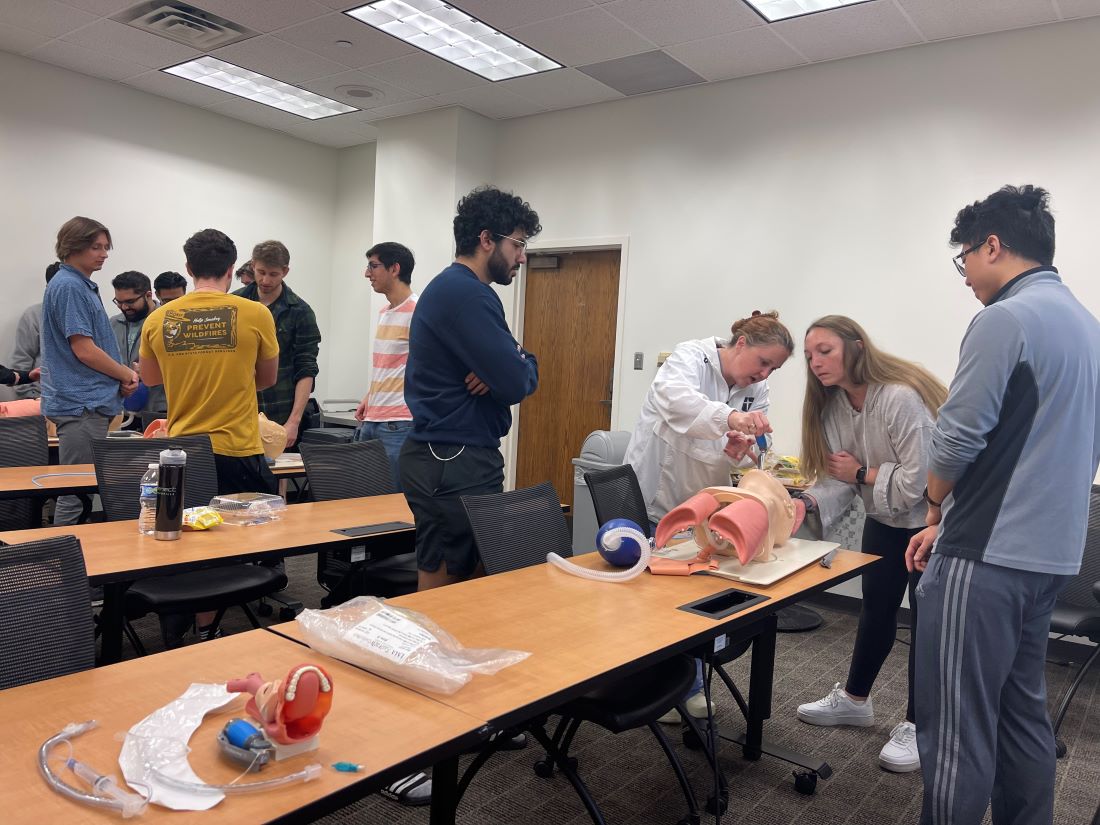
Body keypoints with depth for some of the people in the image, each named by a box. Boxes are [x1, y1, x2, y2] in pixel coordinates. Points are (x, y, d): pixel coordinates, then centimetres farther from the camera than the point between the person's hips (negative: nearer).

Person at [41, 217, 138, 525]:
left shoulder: (84, 285, 17)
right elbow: (83, 350, -19)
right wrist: (126, 374, -6)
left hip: (90, 401, 10)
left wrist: (122, 376, 7)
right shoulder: (68, 286, -14)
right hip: (80, 404, -10)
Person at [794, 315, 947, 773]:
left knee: (926, 617, 2)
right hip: (884, 519, 7)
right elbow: (837, 477, -8)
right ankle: (855, 699, 32)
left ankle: (917, 726, 15)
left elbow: (918, 480, -31)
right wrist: (808, 504, -25)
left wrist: (863, 473, -21)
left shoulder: (902, 398, -30)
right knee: (876, 607, 16)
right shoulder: (832, 405, -6)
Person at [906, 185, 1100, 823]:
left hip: (987, 557, -9)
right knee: (1023, 712, 19)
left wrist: (938, 509, 5)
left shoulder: (1005, 319, -14)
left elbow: (955, 441, -17)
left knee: (957, 728, 0)